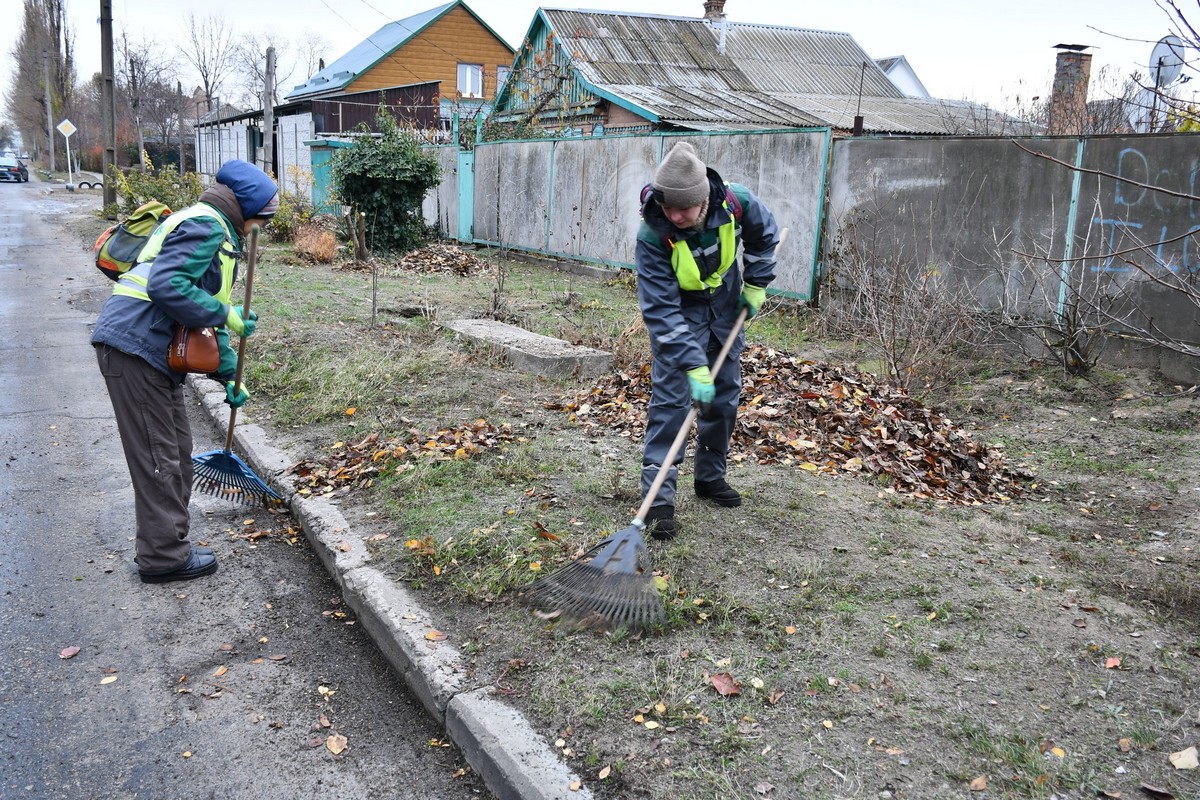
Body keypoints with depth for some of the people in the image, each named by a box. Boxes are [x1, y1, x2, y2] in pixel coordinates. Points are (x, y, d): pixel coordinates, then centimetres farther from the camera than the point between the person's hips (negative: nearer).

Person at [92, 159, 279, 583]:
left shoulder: (215, 231, 23)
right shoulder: (205, 225, -11)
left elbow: (203, 309, 26)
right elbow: (167, 286, -26)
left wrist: (229, 375, 22)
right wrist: (226, 315, -18)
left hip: (154, 352, 11)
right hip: (134, 347, -11)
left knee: (176, 452, 16)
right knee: (158, 458, -3)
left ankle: (169, 544, 27)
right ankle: (164, 556, 7)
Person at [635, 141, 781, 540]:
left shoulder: (736, 203, -25)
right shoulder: (653, 235, -34)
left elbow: (764, 234, 1)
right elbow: (661, 311, -34)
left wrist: (756, 284, -1)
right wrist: (693, 366, -38)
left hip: (726, 308, 4)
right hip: (678, 314, -4)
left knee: (724, 395, 11)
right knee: (670, 398, -14)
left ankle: (710, 477, 29)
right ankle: (658, 499, -10)